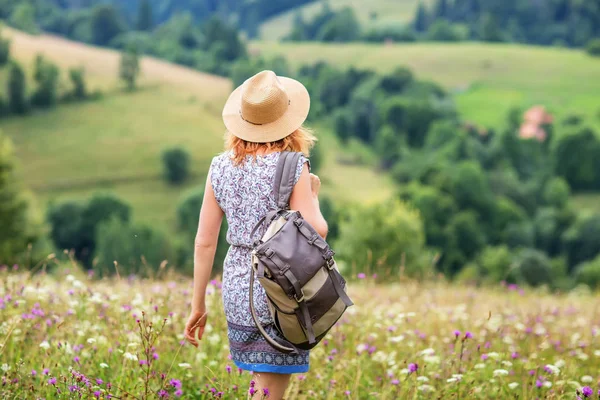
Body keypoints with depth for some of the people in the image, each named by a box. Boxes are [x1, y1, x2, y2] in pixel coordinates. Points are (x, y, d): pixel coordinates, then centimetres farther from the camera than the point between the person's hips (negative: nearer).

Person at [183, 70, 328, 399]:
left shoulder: (221, 167, 2)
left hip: (238, 287, 5)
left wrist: (198, 304, 12)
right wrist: (313, 195, 5)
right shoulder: (292, 166, -11)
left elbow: (204, 242, 3)